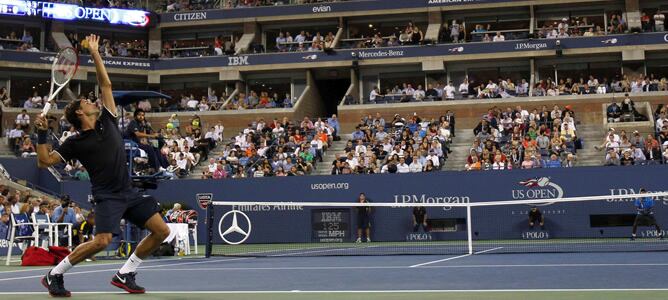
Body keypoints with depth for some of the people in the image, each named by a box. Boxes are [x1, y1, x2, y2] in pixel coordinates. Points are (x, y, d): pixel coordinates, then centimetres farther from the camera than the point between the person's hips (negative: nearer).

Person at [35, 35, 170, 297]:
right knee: (101, 241, -24)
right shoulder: (76, 143, 1)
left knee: (161, 231, -3)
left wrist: (95, 54, 15)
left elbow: (105, 84, 17)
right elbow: (44, 161, -1)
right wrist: (41, 134, -11)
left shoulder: (108, 122, 13)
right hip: (107, 195, -6)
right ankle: (54, 275, -4)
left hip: (129, 192, 6)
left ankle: (124, 274, 8)